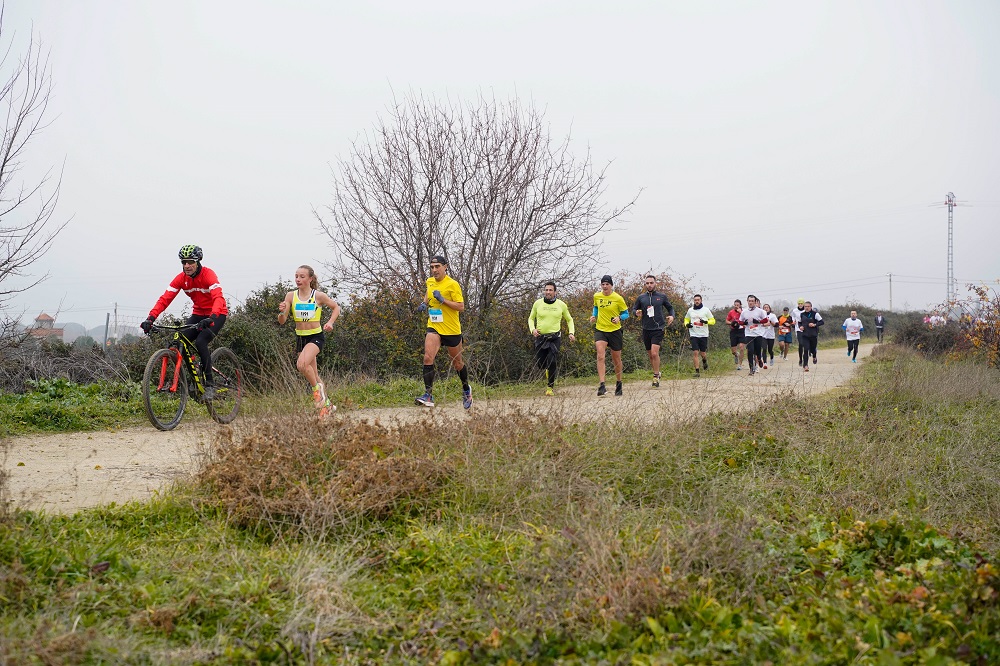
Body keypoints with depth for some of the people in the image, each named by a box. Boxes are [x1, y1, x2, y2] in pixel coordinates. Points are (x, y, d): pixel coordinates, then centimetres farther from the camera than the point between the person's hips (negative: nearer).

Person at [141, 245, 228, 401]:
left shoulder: (208, 275, -23)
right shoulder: (181, 278, -8)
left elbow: (218, 298, -38)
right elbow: (165, 299, -15)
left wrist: (211, 318, -55)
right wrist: (150, 318, -29)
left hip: (217, 314, -6)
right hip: (198, 314, 6)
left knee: (200, 342, -27)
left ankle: (210, 384, -16)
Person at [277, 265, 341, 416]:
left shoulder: (318, 296, -10)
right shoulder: (291, 296, -3)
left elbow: (336, 307, 7)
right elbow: (282, 321, -4)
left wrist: (330, 322, -9)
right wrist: (282, 311, -26)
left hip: (316, 337, -4)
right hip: (300, 337, 4)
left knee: (302, 364, -30)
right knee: (313, 376, 12)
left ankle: (317, 388, -5)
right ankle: (326, 404, 30)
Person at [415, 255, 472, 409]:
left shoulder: (453, 284, -12)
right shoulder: (430, 282, 6)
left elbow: (461, 307, -15)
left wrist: (443, 300, -24)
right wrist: (425, 303, 8)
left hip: (451, 330, -4)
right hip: (433, 327, 4)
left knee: (457, 363, 12)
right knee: (428, 358, -19)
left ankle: (466, 390, 38)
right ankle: (428, 395, -20)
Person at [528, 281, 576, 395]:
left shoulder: (561, 304, 1)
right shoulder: (538, 303, 1)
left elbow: (569, 319, 15)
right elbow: (531, 318, 13)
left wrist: (571, 332, 1)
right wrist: (532, 329, -6)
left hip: (555, 337, -2)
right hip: (540, 337, 2)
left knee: (552, 362, -15)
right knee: (540, 362, 3)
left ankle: (551, 387, -1)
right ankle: (548, 369, 41)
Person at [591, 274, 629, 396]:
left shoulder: (618, 298, -7)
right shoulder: (596, 296, 3)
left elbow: (626, 313, 0)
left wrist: (619, 318, -19)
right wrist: (593, 315, 4)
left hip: (615, 330, -1)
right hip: (600, 330, 1)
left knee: (616, 359, 12)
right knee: (600, 357, -19)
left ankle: (619, 383, 34)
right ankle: (602, 385, -24)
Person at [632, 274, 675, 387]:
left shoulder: (662, 296, 3)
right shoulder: (641, 297, 5)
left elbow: (670, 308, 16)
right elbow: (634, 308, 15)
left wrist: (671, 316, -3)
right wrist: (637, 313, -7)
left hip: (658, 329, -3)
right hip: (646, 329, 3)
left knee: (654, 353, -17)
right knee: (650, 355, 12)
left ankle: (656, 377, -7)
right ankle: (657, 372, 31)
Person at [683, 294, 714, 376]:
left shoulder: (706, 310, 0)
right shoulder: (690, 310, 6)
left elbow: (713, 321, 3)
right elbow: (686, 319, 21)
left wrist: (706, 322, -17)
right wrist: (687, 324, -1)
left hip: (703, 335, -1)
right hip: (694, 335, 1)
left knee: (703, 353, 7)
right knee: (695, 353, -9)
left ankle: (704, 361, 43)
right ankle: (697, 371, -5)